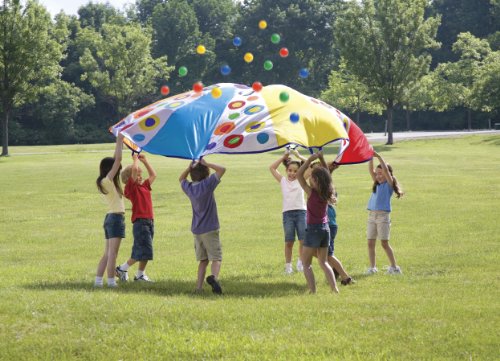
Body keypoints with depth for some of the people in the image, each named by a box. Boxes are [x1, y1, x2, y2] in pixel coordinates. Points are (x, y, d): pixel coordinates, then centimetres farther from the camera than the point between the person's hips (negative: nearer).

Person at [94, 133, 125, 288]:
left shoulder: (104, 182, 12)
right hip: (116, 217, -9)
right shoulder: (108, 180, -11)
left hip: (110, 217, 9)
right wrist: (119, 141, -9)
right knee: (112, 253, -9)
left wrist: (119, 142, 19)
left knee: (107, 254, 11)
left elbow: (116, 160, 20)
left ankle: (98, 281, 9)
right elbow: (118, 159, -16)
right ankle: (111, 282, -9)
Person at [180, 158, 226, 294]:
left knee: (203, 260, 14)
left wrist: (190, 167, 12)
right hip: (210, 229, -6)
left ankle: (199, 287, 7)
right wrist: (207, 164, -5)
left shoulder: (189, 187, 3)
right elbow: (222, 169, -12)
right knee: (216, 258, -8)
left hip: (196, 230, 6)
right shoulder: (207, 185, -13)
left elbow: (181, 179, 26)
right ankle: (214, 277, -36)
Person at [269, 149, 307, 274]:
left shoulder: (301, 180, 9)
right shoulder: (283, 181, 11)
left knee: (304, 240, -6)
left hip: (301, 212, 0)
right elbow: (272, 168, 8)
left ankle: (301, 263, 9)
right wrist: (284, 157, 7)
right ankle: (288, 265, 6)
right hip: (287, 213, 0)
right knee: (289, 241, -1)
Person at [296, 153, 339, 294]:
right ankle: (335, 289, 7)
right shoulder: (326, 194, 1)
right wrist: (320, 159, 19)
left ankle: (313, 291, -7)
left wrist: (310, 159, -12)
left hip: (313, 229, -6)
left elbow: (299, 175, -13)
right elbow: (325, 175, 18)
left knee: (306, 263, 4)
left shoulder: (312, 193, -16)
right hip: (325, 229, 6)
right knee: (323, 262, 17)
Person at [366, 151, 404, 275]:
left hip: (383, 215, -6)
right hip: (372, 215, 6)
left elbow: (385, 169, -14)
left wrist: (378, 156, -12)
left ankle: (394, 267, 3)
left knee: (384, 243, -5)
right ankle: (372, 267, 6)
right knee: (370, 243, 3)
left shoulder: (389, 184, -1)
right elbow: (371, 169, 8)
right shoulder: (377, 184, 15)